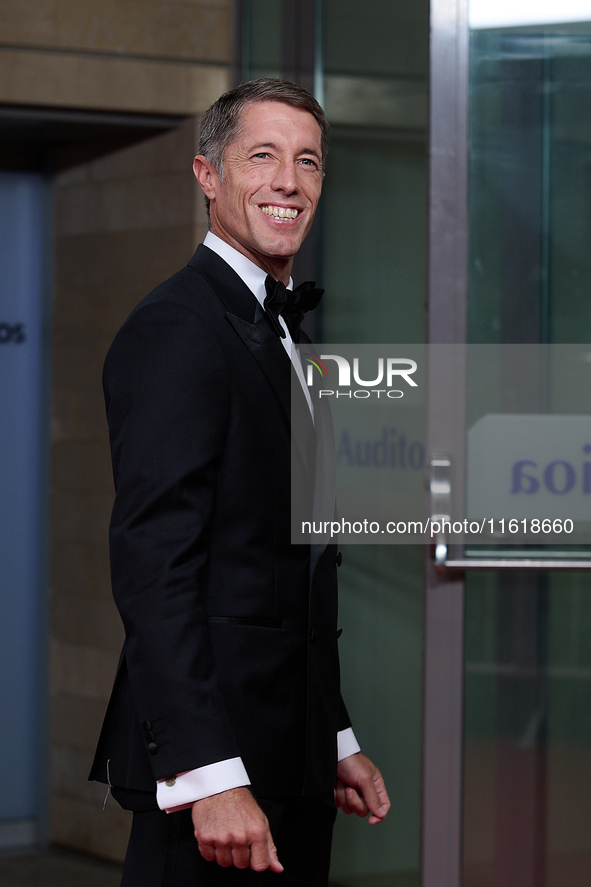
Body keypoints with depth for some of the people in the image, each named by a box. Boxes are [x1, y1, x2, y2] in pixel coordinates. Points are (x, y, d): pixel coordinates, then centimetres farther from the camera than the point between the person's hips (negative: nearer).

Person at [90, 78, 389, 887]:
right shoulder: (176, 328, -12)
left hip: (289, 758, 9)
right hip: (215, 761, -9)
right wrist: (208, 776, -25)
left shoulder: (278, 334, 19)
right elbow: (153, 563, -20)